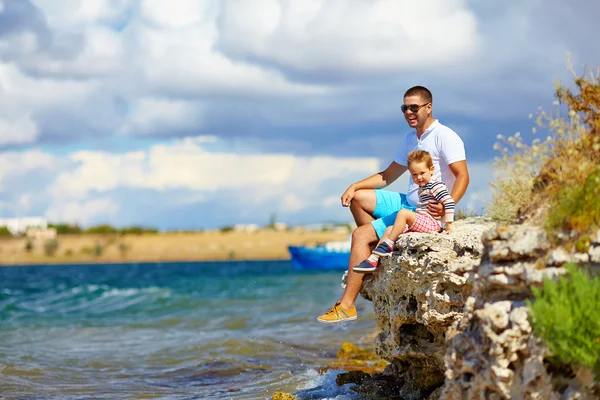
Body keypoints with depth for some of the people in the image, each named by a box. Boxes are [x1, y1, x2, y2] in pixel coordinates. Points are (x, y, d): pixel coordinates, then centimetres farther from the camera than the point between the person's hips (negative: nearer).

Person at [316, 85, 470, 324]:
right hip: (408, 203, 10)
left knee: (360, 235, -18)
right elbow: (388, 176, 22)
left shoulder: (445, 137, -12)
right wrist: (355, 186, 8)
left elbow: (463, 176, -22)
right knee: (358, 198, 14)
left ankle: (347, 306, -18)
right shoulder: (410, 140, 16)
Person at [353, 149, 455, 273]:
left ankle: (388, 245, -20)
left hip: (432, 223, -10)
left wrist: (448, 224, -18)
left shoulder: (435, 186, -10)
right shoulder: (422, 188, 20)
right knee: (389, 230, 4)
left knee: (403, 213, -28)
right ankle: (373, 260, -7)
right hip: (422, 223, 10)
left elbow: (449, 202, -18)